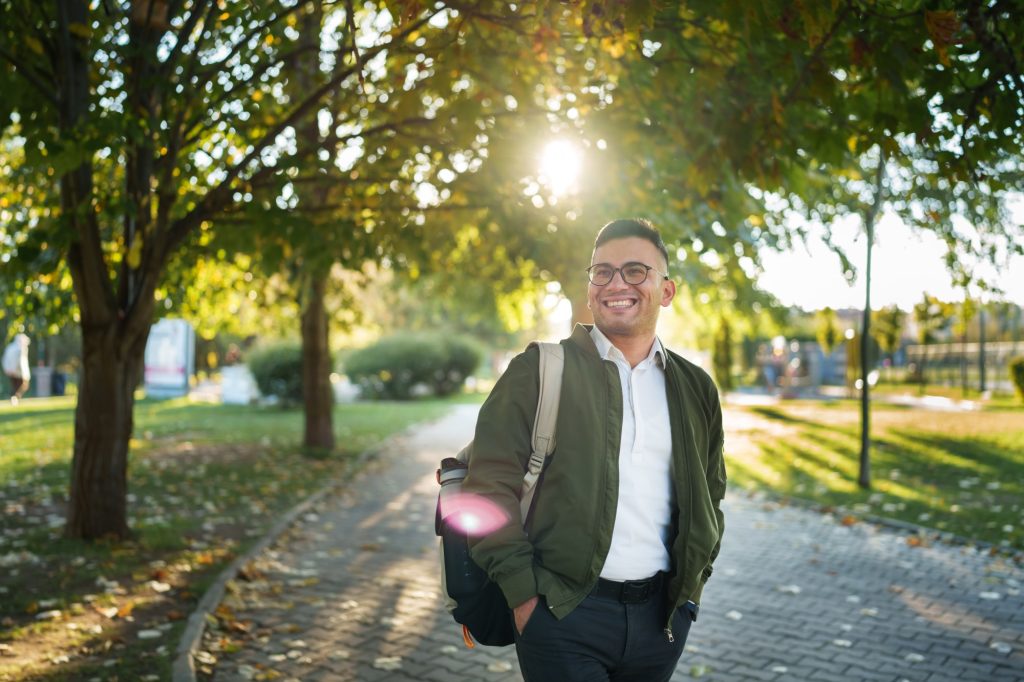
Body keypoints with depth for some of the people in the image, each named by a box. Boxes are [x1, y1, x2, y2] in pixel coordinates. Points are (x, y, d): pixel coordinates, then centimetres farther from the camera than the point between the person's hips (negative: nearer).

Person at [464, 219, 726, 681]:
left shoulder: (695, 388, 9)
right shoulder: (538, 371, -4)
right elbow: (490, 486, -8)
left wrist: (692, 582, 10)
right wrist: (523, 595, -11)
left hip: (661, 616, 4)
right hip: (564, 613, -4)